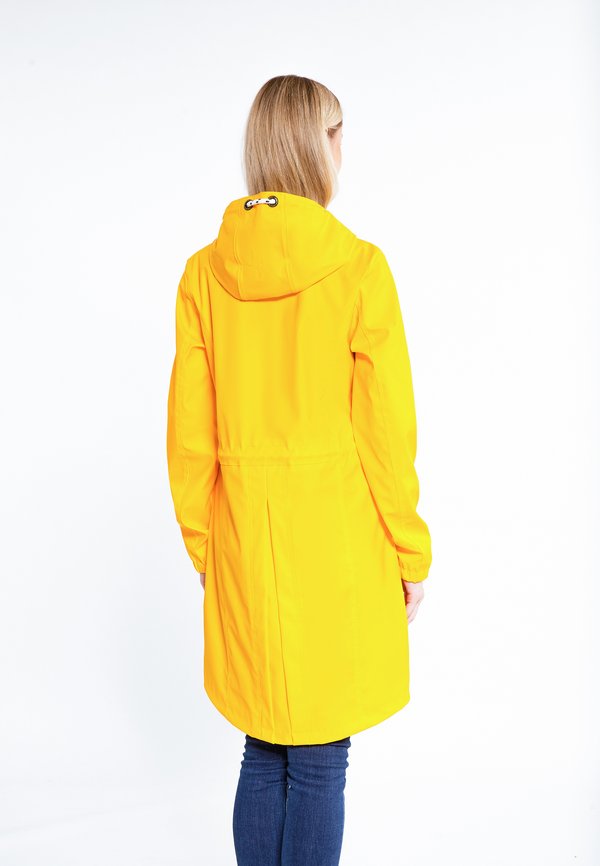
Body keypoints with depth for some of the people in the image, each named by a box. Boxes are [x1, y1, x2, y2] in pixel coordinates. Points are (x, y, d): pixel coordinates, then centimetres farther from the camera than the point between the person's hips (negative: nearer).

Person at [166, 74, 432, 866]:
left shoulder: (204, 273, 0)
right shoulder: (358, 268, -11)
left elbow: (190, 435, 3)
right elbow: (388, 432, -9)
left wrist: (204, 547, 15)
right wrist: (411, 554, 3)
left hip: (244, 537, 4)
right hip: (338, 537, -4)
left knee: (262, 752, 18)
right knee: (319, 761, 8)